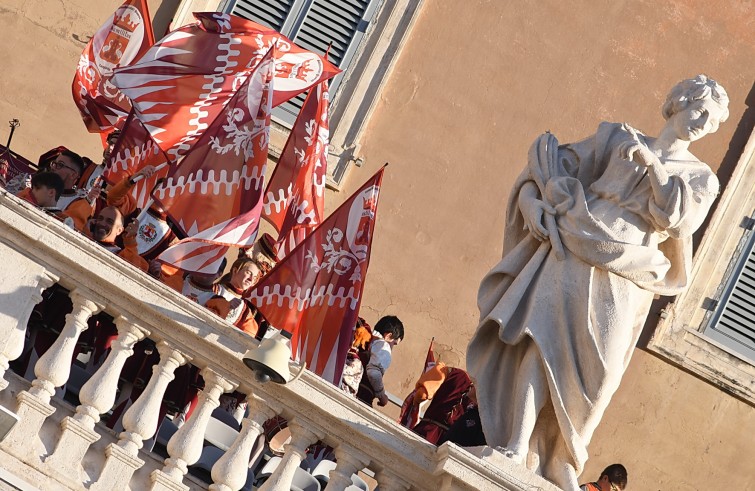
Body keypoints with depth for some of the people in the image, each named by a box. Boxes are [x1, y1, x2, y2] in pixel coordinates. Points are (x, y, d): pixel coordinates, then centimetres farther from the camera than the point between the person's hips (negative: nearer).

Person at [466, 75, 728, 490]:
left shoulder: (700, 179, 12)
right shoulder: (619, 139, 12)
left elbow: (679, 218, -6)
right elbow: (567, 167, 12)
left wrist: (651, 163, -13)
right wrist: (537, 203, -5)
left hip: (622, 280, 1)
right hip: (574, 256, 0)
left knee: (589, 373, 0)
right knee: (542, 338, -15)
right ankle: (517, 446, -20)